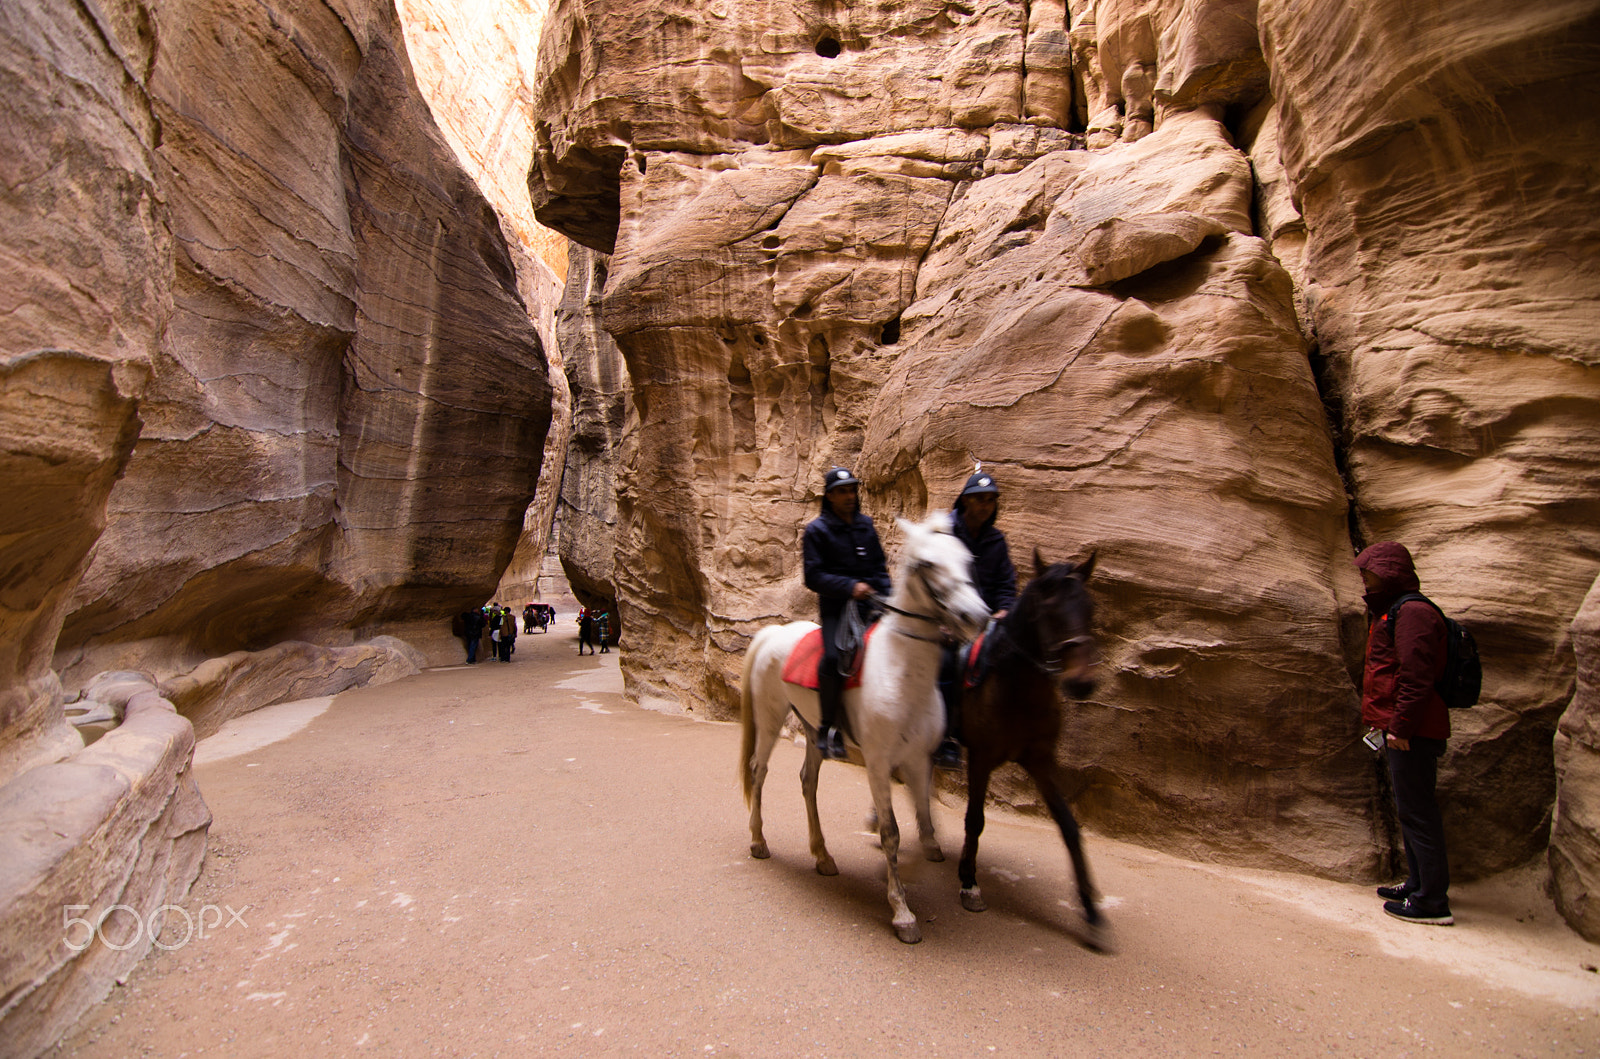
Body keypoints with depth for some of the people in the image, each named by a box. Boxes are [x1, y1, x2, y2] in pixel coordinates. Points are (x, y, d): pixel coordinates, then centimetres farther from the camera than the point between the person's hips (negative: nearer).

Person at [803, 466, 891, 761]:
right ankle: (828, 728, -13)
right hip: (837, 607, -5)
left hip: (871, 604, 5)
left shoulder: (865, 524, 15)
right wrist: (850, 586, -16)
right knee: (835, 656, -30)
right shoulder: (817, 530, 1)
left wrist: (886, 598, 3)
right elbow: (814, 577, -5)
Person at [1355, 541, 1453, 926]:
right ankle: (1418, 884, 28)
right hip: (1401, 731, 11)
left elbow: (1416, 676, -23)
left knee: (1416, 811, -6)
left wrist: (1399, 726, -23)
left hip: (1411, 734, -11)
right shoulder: (1391, 612, 20)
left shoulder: (1412, 612, -15)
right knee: (1410, 809, 17)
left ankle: (1432, 901, 1)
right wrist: (1387, 722, 24)